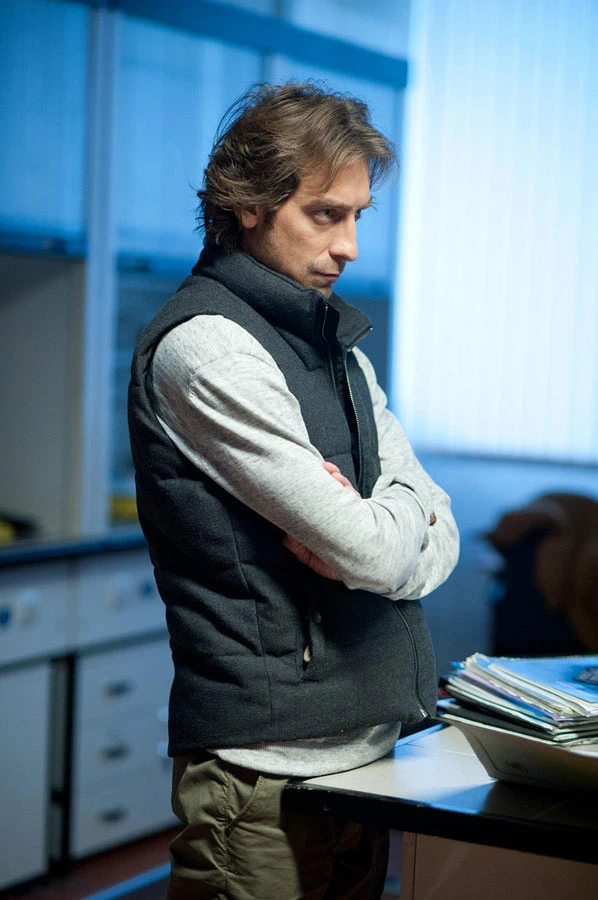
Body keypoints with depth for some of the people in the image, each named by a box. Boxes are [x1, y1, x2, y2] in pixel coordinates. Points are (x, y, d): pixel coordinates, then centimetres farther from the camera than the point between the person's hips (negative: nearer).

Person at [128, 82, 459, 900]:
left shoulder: (336, 346, 14)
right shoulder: (206, 348, -14)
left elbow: (441, 538, 10)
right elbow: (371, 549, -18)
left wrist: (366, 532, -11)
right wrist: (406, 507, 4)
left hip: (362, 751, 8)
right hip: (267, 769, -8)